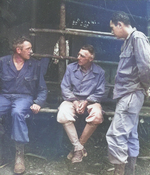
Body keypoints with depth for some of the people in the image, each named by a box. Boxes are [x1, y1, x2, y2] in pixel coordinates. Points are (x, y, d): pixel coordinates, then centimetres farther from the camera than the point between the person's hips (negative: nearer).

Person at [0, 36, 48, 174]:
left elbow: (42, 89, 10)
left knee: (18, 113, -36)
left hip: (24, 97, -1)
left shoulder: (35, 65, 8)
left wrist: (38, 103, -7)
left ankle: (20, 154, -26)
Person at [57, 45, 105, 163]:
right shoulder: (71, 68, 6)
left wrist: (86, 102, -15)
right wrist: (75, 101, -13)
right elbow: (65, 88, 2)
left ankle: (80, 144, -12)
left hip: (90, 101, -1)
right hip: (72, 100, 1)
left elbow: (99, 93, 0)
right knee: (63, 116, -32)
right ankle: (79, 148, -16)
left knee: (97, 117, -34)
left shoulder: (99, 72, 3)